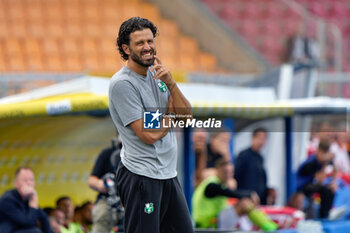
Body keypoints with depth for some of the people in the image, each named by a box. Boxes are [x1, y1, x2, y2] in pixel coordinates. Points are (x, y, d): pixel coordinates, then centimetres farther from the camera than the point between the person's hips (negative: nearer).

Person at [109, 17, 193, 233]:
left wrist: (170, 83, -9)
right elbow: (150, 134, -18)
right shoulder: (122, 83, -13)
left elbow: (186, 115, 5)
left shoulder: (157, 74, 12)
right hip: (141, 177, -8)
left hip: (169, 173, 8)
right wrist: (171, 112, 1)